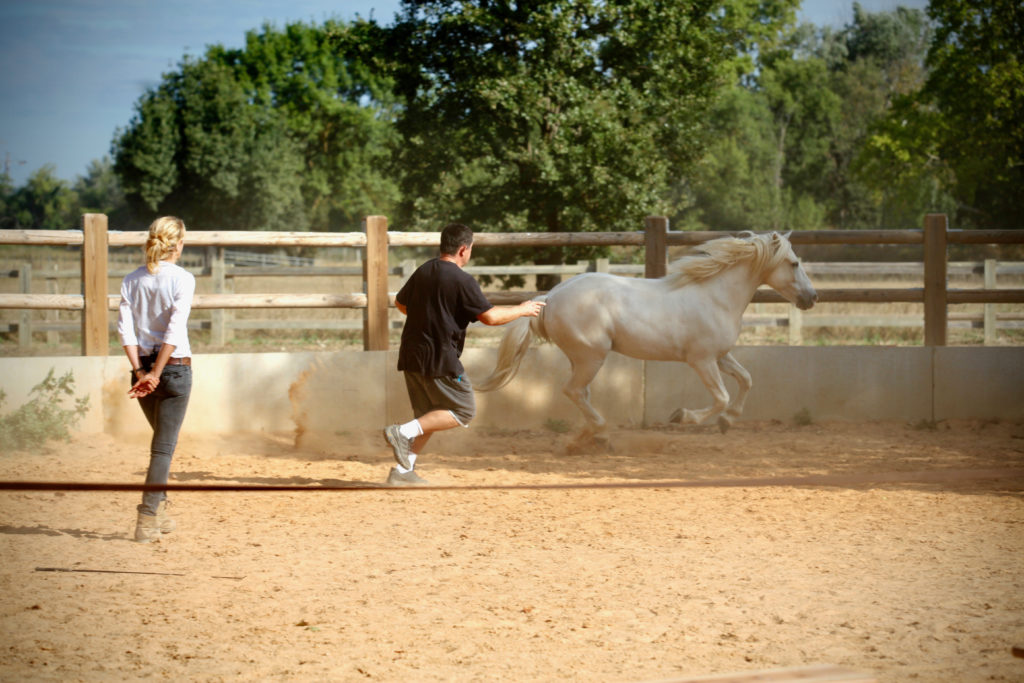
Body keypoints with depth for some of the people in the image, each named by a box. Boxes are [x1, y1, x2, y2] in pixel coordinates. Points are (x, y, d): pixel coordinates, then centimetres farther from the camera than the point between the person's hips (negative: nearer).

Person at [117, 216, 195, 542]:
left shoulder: (133, 279, 4)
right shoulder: (182, 279, -10)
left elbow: (125, 328, -3)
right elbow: (175, 329, -19)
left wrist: (140, 371, -4)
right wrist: (156, 373, -18)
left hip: (143, 367, 5)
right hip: (175, 365, -5)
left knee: (163, 440, 23)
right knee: (164, 446, 0)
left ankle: (158, 511, 26)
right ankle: (148, 520, -6)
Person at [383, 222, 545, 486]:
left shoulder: (423, 272, 10)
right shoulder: (462, 280, -14)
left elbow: (400, 302, 23)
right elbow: (490, 316, -15)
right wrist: (522, 310, 0)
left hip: (411, 354, 8)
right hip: (440, 359, -8)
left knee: (429, 416, 17)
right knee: (463, 411, 3)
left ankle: (402, 471, 10)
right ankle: (404, 432, -11)